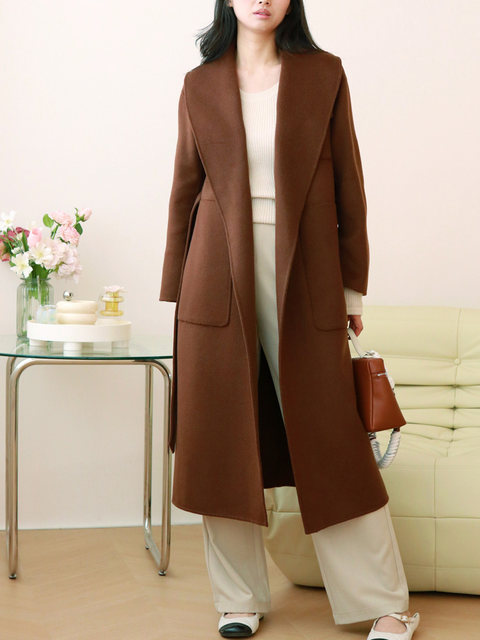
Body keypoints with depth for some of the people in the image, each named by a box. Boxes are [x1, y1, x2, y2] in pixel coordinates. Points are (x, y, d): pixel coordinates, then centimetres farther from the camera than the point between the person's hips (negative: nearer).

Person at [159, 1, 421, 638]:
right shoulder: (200, 85, 8)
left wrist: (352, 287, 3)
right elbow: (186, 190, 10)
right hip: (221, 278, 2)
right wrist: (177, 291, 8)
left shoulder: (323, 74, 4)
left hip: (303, 277, -1)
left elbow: (347, 186, 5)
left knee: (330, 437, 0)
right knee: (223, 440, 4)